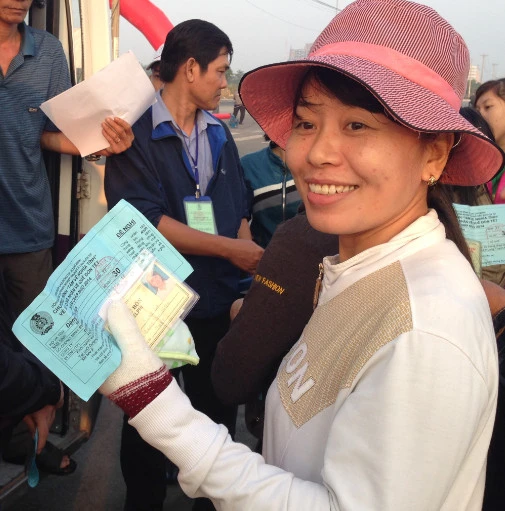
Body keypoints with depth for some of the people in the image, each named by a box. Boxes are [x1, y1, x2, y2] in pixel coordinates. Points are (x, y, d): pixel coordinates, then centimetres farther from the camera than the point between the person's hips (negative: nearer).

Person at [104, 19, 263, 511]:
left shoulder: (219, 133, 10)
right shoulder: (135, 131, -11)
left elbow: (239, 208, 11)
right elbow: (142, 220, -21)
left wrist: (249, 261, -7)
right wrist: (230, 248, -18)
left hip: (218, 300, 6)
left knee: (217, 413, 19)